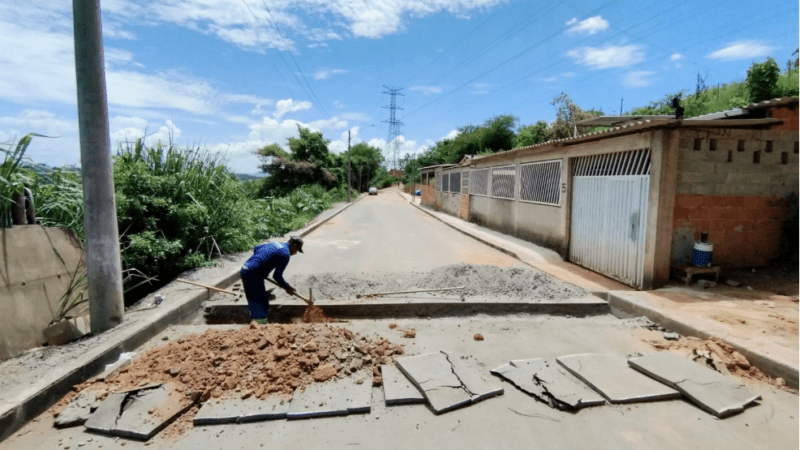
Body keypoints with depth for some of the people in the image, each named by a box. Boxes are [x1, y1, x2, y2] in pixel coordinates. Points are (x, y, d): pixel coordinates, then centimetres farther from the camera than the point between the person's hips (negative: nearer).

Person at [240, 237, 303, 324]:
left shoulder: (274, 243, 15)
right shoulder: (285, 254, -10)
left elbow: (256, 248, 24)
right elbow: (277, 275, -10)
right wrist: (287, 287, 4)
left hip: (244, 270, 9)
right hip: (254, 275, -9)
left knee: (254, 302, 20)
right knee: (261, 304, 0)